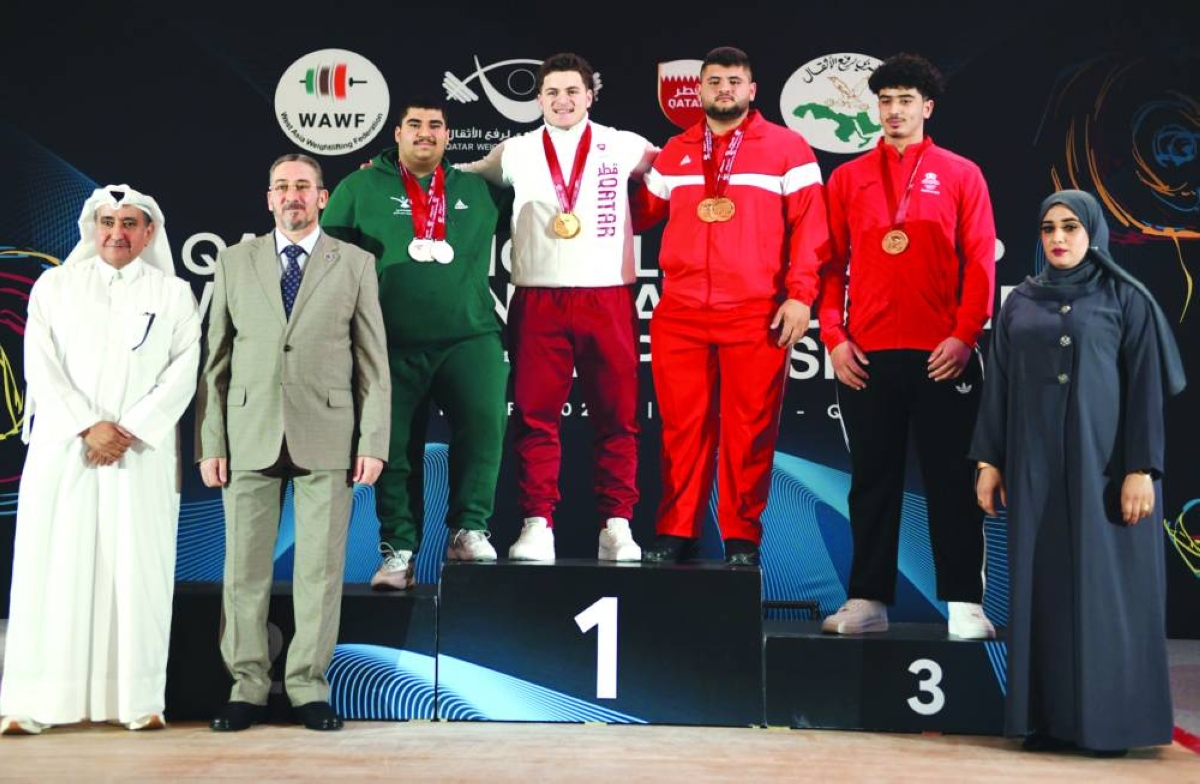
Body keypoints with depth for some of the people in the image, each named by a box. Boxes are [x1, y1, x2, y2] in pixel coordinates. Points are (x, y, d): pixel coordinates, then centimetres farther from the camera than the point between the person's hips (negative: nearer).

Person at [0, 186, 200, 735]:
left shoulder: (173, 294, 10)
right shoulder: (54, 286, 11)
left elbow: (182, 373, 1)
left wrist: (128, 431, -10)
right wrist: (88, 427, -10)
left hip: (143, 456, 0)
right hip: (63, 449, 0)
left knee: (138, 571, -1)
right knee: (54, 568, -1)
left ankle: (140, 701, 2)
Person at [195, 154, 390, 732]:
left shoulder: (354, 263, 7)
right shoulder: (235, 261, 11)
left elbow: (373, 359, 4)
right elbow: (216, 358, 8)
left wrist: (373, 442, -3)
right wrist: (210, 442, 1)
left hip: (326, 438, -1)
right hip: (249, 436, 1)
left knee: (321, 568, 2)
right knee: (244, 567, 4)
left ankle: (308, 688, 12)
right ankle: (248, 687, 14)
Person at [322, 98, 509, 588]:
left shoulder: (477, 190, 16)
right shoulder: (361, 188, 10)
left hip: (469, 336, 1)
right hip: (393, 345, -1)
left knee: (484, 424, -18)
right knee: (395, 448, 1)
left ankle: (469, 531, -5)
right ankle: (398, 552, 11)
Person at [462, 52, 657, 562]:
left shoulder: (623, 147, 8)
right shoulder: (515, 152, 11)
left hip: (609, 298, 0)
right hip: (537, 300, 1)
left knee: (616, 416, 2)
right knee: (535, 415, -1)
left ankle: (616, 527, 9)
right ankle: (537, 526, 5)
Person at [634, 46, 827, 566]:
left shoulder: (787, 148, 5)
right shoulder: (674, 153, 16)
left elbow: (809, 226, 0)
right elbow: (642, 210, 17)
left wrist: (800, 294, -8)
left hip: (757, 316, -3)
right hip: (679, 314, 3)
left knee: (750, 430, 1)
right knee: (683, 428, 5)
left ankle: (743, 539, 11)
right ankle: (676, 533, 13)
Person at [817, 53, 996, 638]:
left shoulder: (961, 175, 7)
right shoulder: (847, 178, 11)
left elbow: (980, 263, 1)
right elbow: (830, 263, 8)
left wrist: (964, 335, -9)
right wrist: (833, 336, -3)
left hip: (942, 355, -2)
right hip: (865, 355, 2)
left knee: (951, 478, 1)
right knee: (872, 479, 7)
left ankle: (964, 603, 7)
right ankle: (867, 599, 14)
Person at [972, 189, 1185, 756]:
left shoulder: (1126, 298, 1)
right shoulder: (1020, 303, 11)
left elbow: (1146, 387, -4)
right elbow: (999, 384, 11)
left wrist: (1141, 468, -12)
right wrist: (989, 459, 5)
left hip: (1103, 462, -3)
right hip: (1036, 465, 3)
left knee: (1106, 583, -1)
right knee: (1042, 585, 4)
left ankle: (1110, 718, 7)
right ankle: (1047, 715, 10)